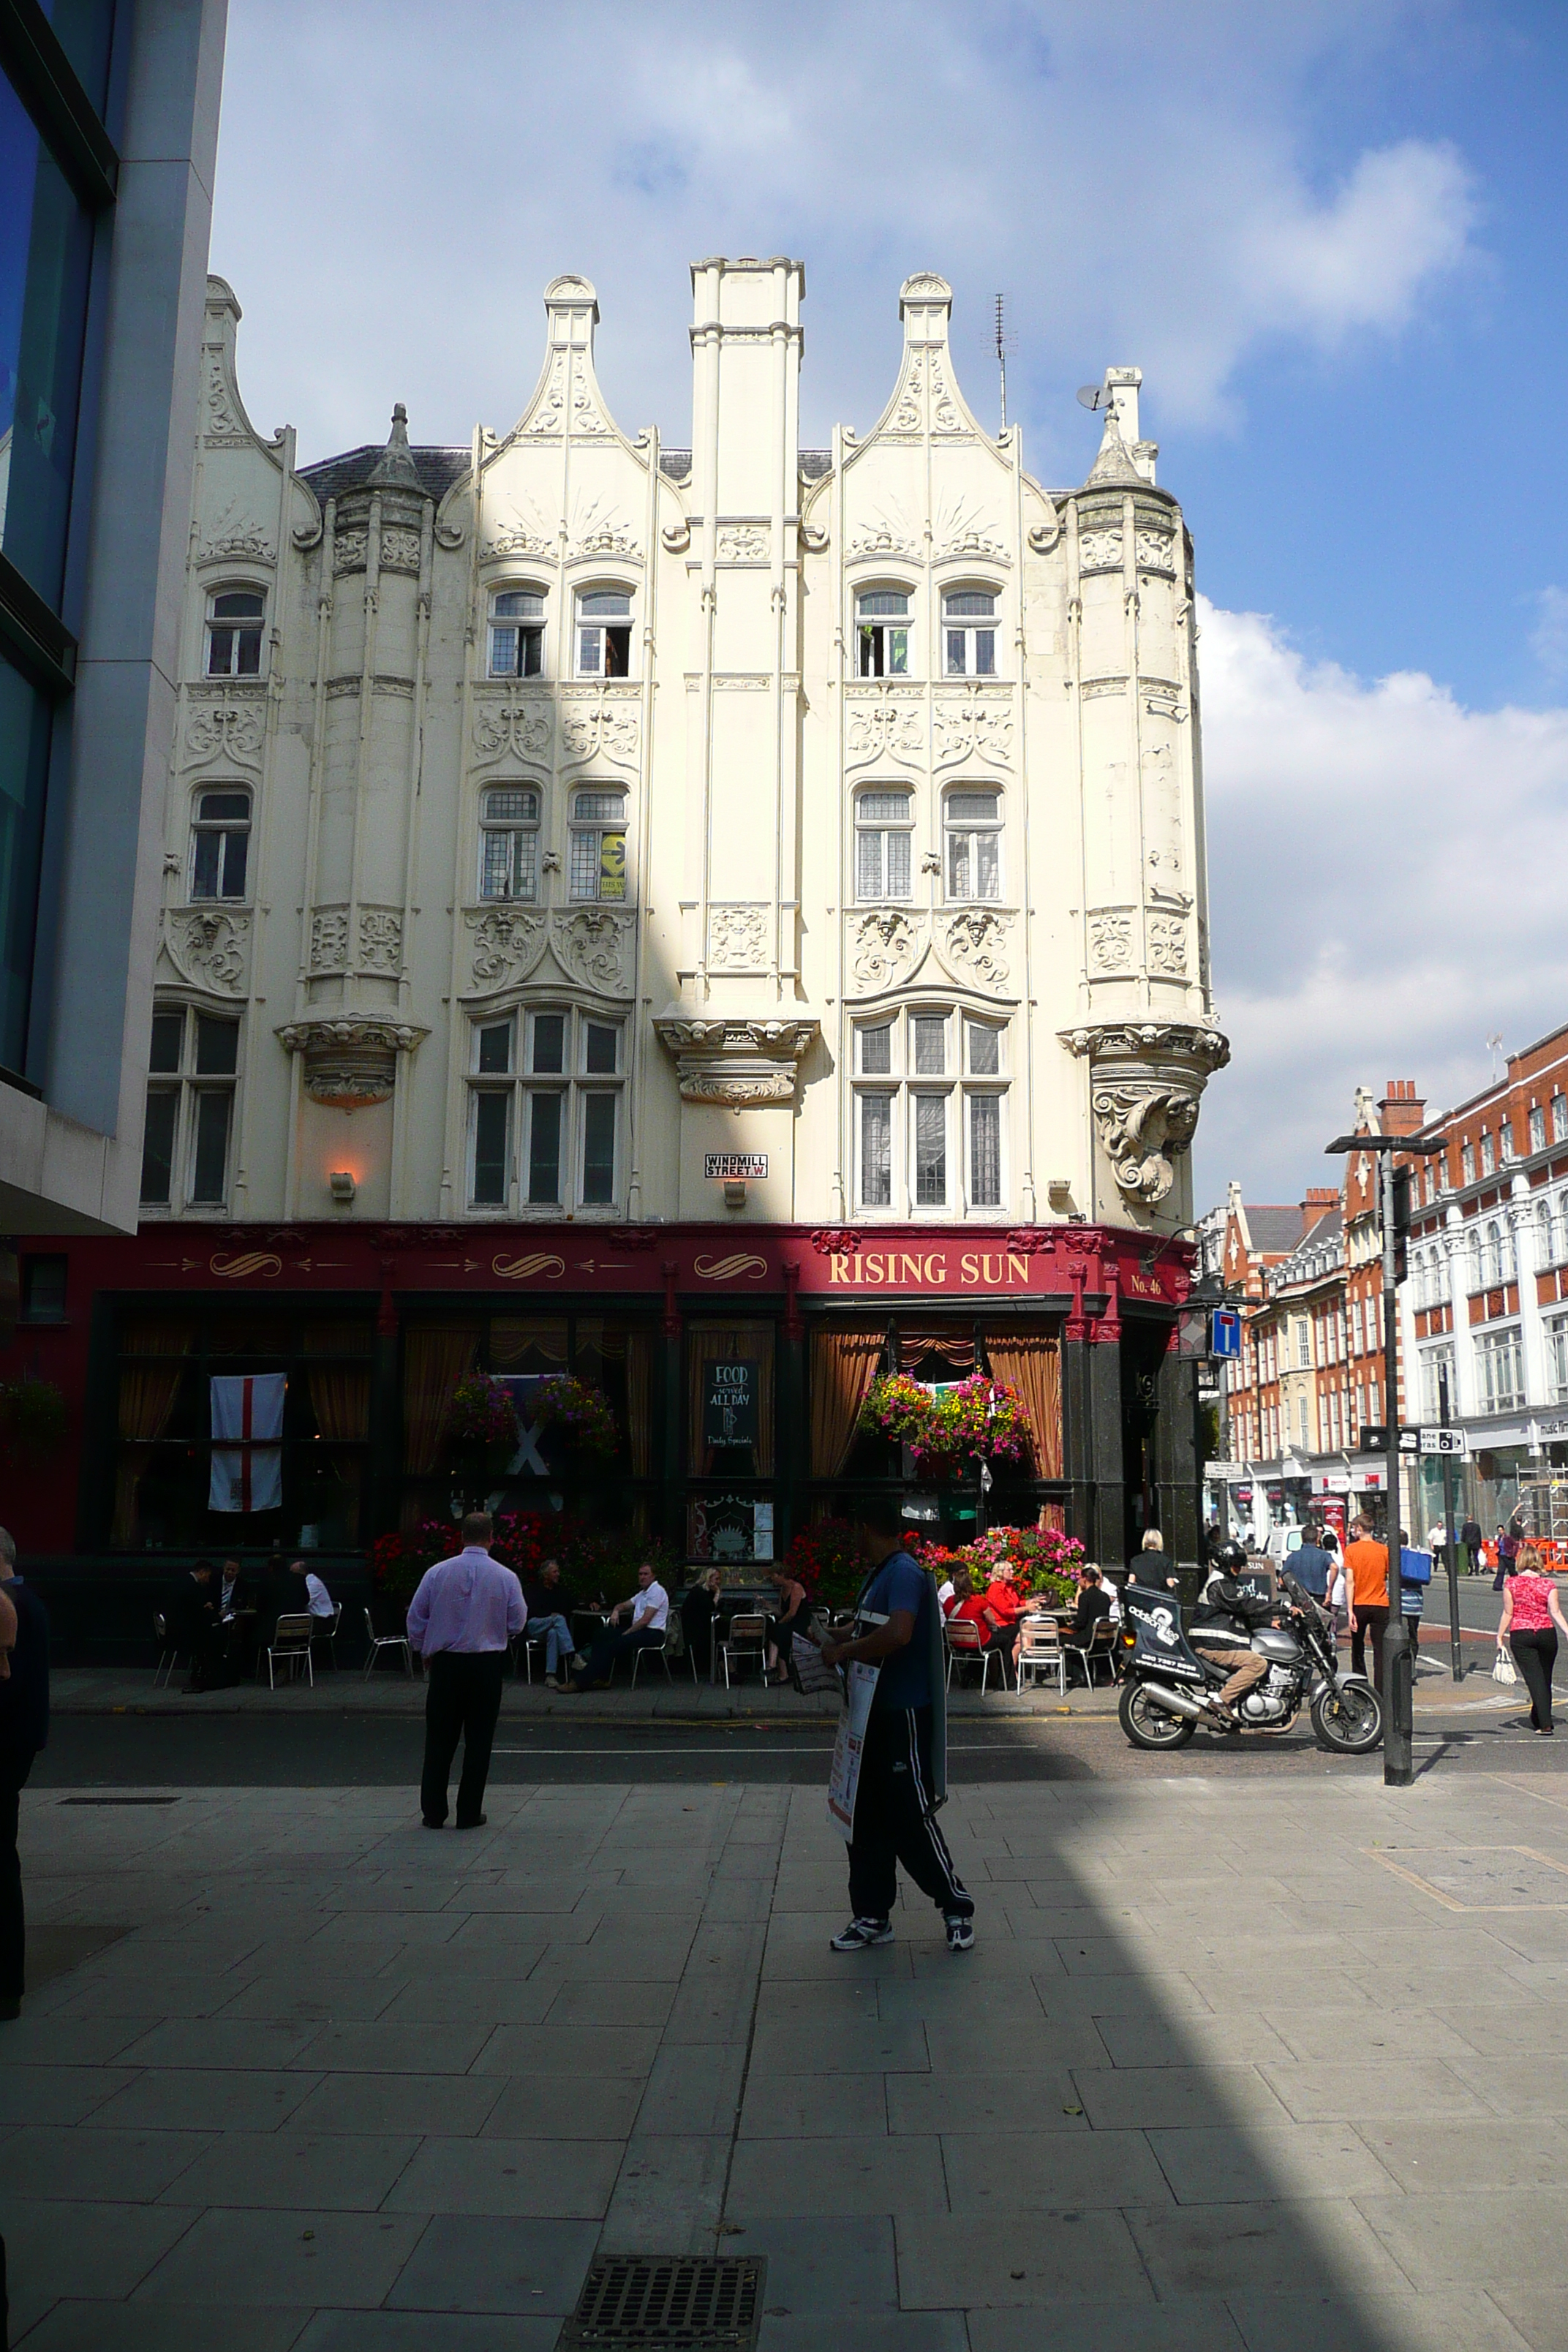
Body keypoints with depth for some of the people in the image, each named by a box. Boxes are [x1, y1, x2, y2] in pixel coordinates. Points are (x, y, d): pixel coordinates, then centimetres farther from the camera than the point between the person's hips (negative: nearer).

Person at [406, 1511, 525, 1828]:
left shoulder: (437, 1573, -4)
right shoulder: (506, 1577, -7)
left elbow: (416, 1618, 2)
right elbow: (517, 1623, 1)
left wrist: (425, 1651, 18)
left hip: (445, 1663, 1)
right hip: (487, 1664, -1)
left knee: (439, 1739, 9)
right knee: (479, 1740, 7)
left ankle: (433, 1813, 11)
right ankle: (470, 1813, 10)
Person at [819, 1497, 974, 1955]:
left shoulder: (905, 1573, -17)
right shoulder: (878, 1574, 14)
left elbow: (898, 1634, -32)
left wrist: (844, 1652, -22)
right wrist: (838, 1647, 10)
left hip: (903, 1715, -10)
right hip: (873, 1712, 10)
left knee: (911, 1820, -3)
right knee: (866, 1819, 12)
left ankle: (957, 1907, 12)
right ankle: (872, 1917, 21)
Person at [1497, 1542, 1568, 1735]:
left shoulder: (1512, 1583, -4)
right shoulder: (1548, 1584, -1)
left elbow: (1508, 1613, -3)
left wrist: (1500, 1637, 4)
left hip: (1520, 1635, -2)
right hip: (1546, 1633, 2)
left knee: (1535, 1679, -3)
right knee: (1545, 1679, 17)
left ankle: (1545, 1725, -13)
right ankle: (1538, 1719, 30)